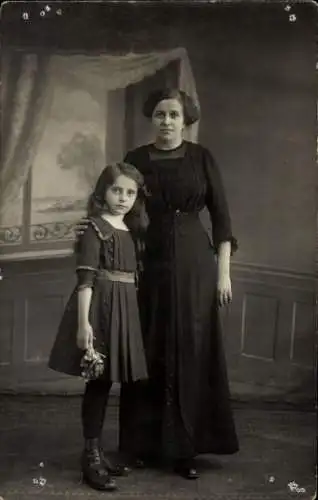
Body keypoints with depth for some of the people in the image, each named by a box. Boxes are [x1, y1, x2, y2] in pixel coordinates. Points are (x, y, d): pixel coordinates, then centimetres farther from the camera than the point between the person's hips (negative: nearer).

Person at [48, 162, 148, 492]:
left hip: (124, 309, 7)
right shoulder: (95, 228, -9)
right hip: (100, 308, -7)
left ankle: (97, 452, 23)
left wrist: (132, 314, 16)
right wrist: (83, 322, -21)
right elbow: (85, 279, -15)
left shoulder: (130, 230, 13)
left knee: (104, 382, 13)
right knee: (97, 382, -2)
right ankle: (91, 458, 7)